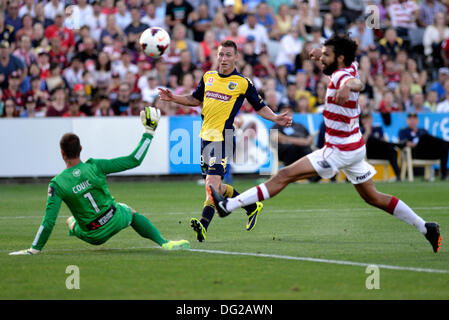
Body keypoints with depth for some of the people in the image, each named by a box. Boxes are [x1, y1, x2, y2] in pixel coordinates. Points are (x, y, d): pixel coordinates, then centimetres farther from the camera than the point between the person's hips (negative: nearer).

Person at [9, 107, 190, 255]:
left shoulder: (56, 184, -20)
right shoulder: (95, 167, -19)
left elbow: (48, 222, -21)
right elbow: (134, 161, -15)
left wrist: (35, 249, -10)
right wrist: (149, 132, -4)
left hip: (94, 237, 0)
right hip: (116, 220, 0)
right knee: (131, 212, 31)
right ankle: (163, 243, 19)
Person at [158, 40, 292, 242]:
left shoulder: (243, 83, -1)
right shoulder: (208, 77, 13)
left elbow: (260, 107, 7)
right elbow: (195, 99, 26)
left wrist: (276, 118, -9)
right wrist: (173, 98, 12)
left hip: (223, 137, -6)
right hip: (205, 135, 6)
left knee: (213, 181, -21)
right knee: (214, 186, 12)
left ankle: (203, 225, -32)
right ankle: (252, 206, 33)